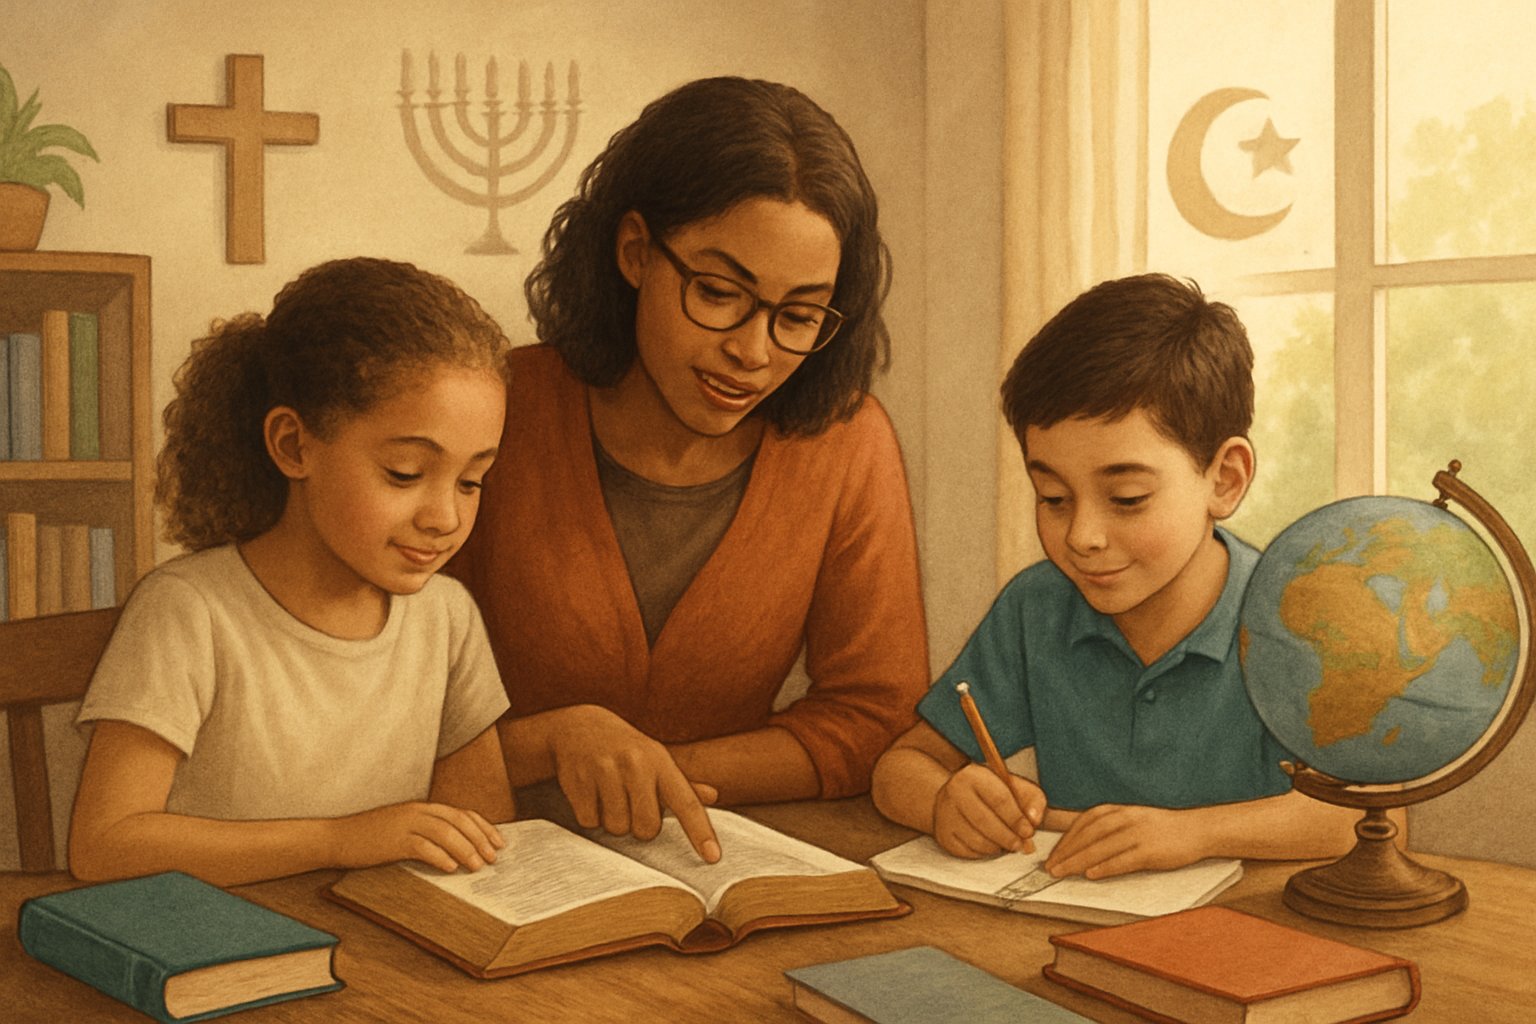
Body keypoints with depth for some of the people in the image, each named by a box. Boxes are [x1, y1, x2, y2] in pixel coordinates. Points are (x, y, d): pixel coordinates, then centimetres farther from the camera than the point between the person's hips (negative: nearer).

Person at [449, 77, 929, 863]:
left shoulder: (845, 441, -5)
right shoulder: (493, 421, -10)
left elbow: (875, 720, -1)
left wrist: (659, 774, -12)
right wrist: (558, 739, -24)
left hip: (718, 865, 2)